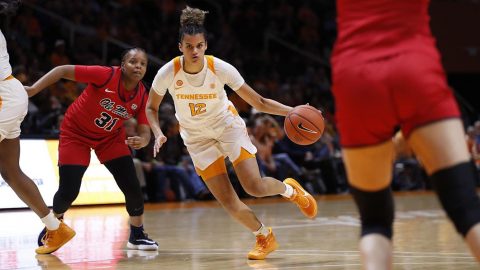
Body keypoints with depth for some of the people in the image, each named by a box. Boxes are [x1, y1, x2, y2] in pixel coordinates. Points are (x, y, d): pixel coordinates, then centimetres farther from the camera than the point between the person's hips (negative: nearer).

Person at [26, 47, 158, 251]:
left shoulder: (142, 96, -14)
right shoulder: (106, 75, -28)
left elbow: (144, 132, -12)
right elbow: (63, 70, -23)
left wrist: (141, 141, -37)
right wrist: (33, 89, -31)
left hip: (111, 137, 4)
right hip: (76, 133, -4)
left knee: (132, 187, -9)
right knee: (68, 192, -10)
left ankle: (137, 236, 12)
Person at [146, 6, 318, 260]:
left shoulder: (220, 68, -24)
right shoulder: (168, 73, -22)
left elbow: (259, 102, -17)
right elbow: (151, 108, -4)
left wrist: (292, 111, -30)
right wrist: (158, 134, -21)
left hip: (227, 124, -1)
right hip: (196, 136, 1)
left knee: (255, 186, -19)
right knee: (229, 203, -7)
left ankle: (289, 189, 16)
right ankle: (265, 237, 19)